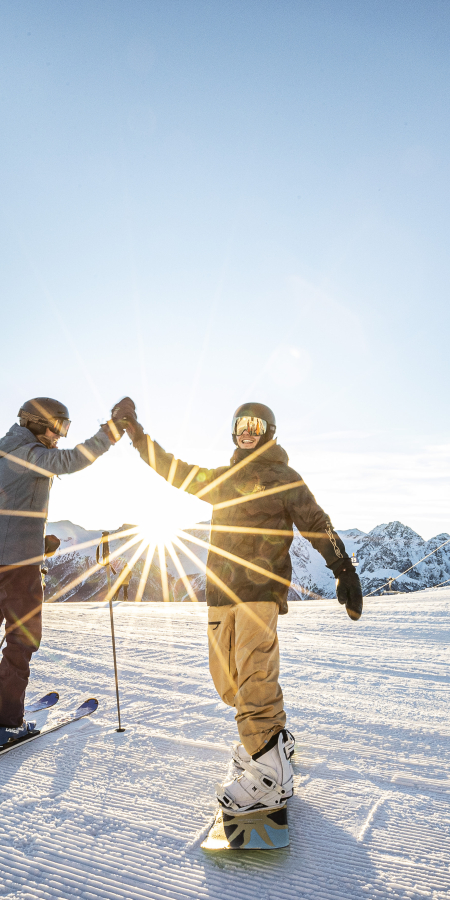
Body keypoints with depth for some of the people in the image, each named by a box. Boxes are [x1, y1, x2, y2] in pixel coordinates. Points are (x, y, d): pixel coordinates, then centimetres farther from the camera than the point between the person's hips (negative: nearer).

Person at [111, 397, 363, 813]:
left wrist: (344, 570, -5)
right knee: (227, 678, 9)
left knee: (254, 676, -16)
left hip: (262, 587, -6)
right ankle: (274, 735, 29)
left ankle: (270, 772, -9)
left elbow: (318, 525, 3)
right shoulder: (220, 479, 21)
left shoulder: (285, 479, 6)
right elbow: (172, 468, 24)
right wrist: (135, 431, 20)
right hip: (220, 591, 6)